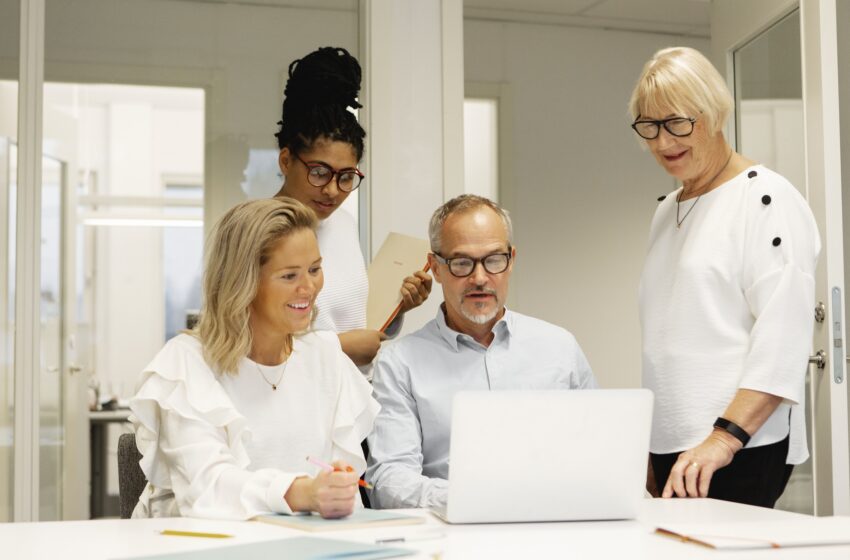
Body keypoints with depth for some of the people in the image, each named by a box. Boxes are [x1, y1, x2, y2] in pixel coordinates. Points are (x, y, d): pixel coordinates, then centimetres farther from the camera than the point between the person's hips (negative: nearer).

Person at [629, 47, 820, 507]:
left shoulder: (767, 198, -7)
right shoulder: (667, 210, 17)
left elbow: (783, 338, -16)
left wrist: (724, 438, -24)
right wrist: (652, 447, 15)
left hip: (741, 450, -7)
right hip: (672, 448, 7)